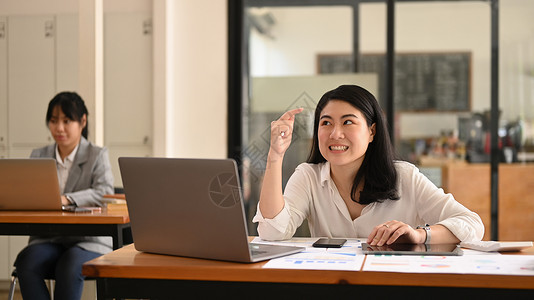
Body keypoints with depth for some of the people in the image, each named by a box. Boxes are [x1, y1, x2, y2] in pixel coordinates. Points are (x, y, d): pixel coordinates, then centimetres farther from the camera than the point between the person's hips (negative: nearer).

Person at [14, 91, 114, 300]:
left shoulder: (97, 155, 4)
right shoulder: (38, 156, 17)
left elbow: (104, 193, -13)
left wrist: (66, 199, -29)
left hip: (89, 240, -3)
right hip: (47, 240, 3)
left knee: (69, 267, -35)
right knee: (26, 262, -30)